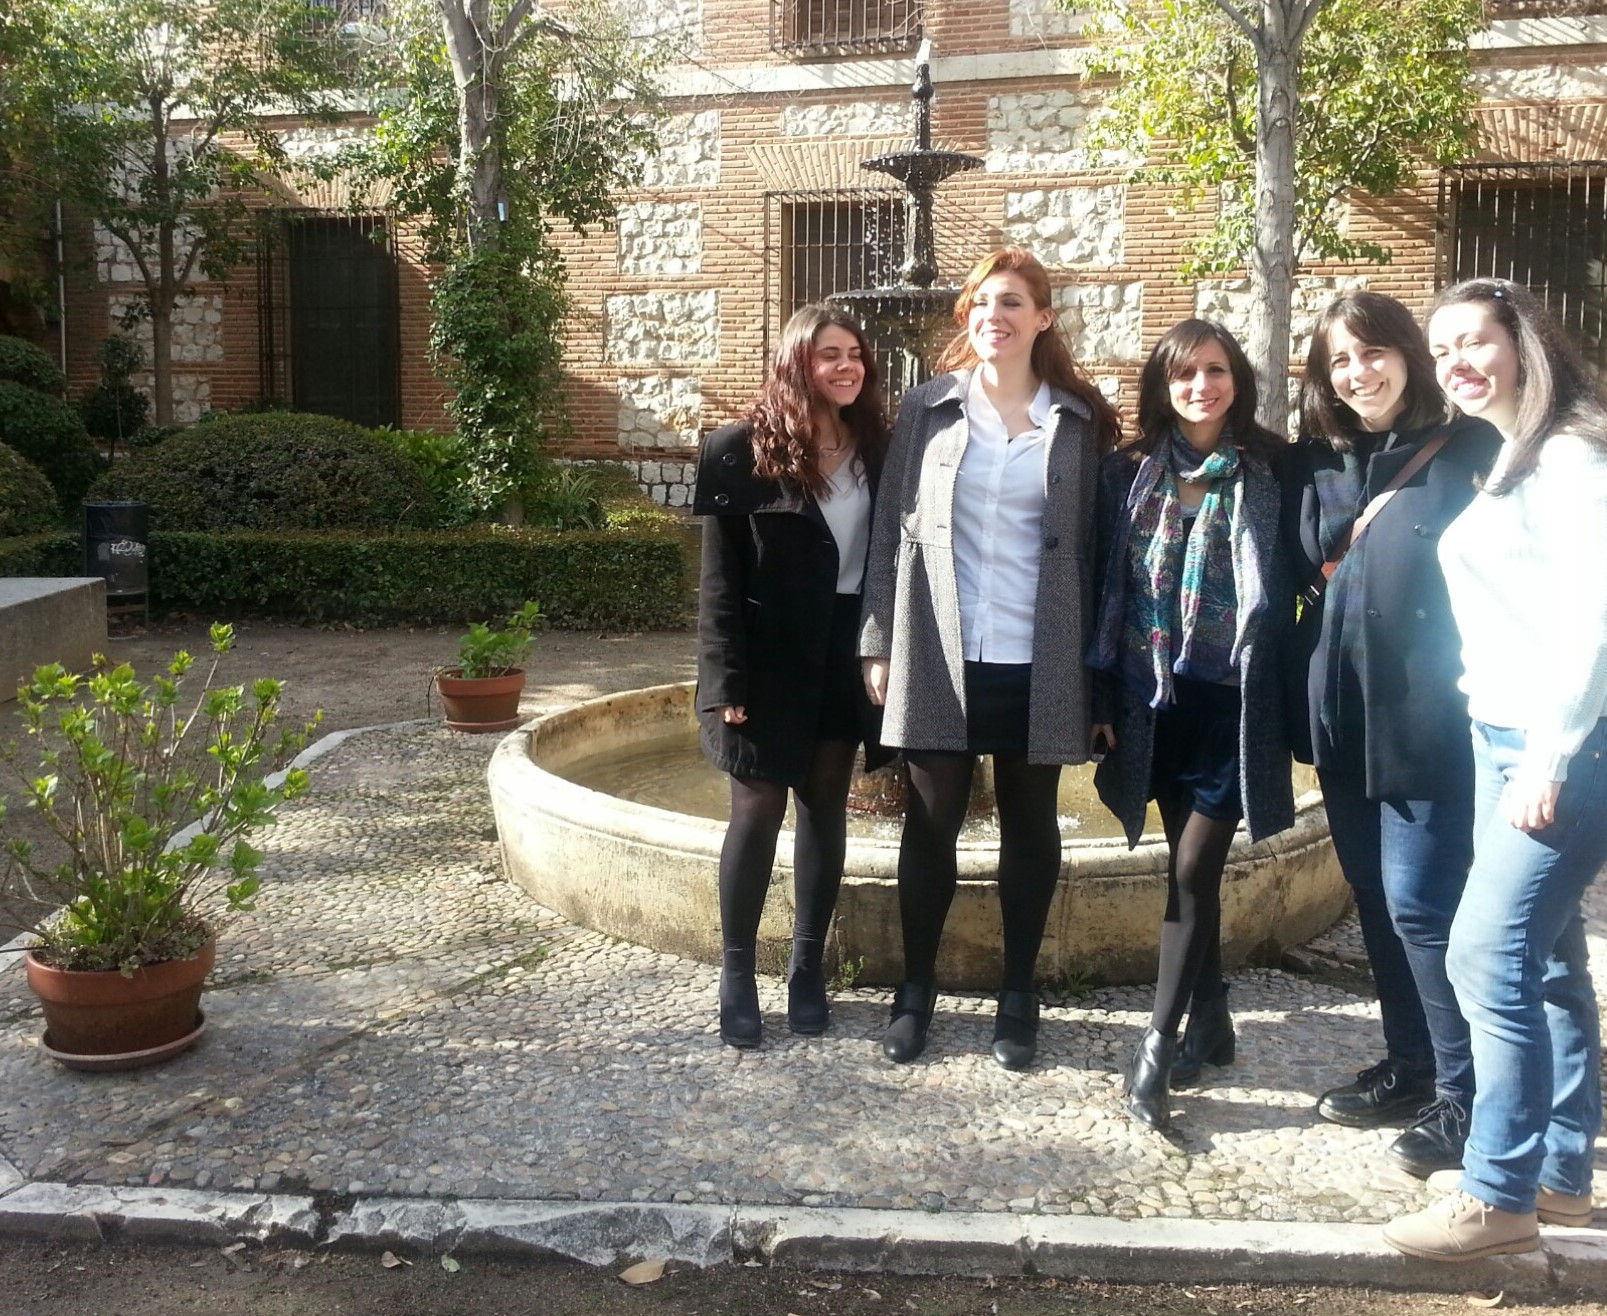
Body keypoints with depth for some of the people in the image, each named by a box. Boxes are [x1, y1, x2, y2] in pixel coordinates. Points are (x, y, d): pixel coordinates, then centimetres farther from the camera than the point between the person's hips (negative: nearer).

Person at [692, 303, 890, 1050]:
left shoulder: (875, 449, 5)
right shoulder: (743, 451, -7)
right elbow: (720, 580, -8)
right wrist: (728, 683, -14)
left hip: (846, 654, 4)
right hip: (772, 657, -4)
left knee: (825, 807, 10)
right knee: (758, 810, 2)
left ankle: (808, 967, 21)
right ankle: (737, 973, 14)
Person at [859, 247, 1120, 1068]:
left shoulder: (1079, 422, 5)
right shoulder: (928, 408, 5)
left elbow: (1093, 542, 4)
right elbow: (891, 529, 4)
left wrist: (1096, 662, -2)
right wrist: (879, 643, -1)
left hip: (1037, 662, 0)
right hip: (939, 656, 0)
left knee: (1029, 829, 10)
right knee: (930, 825, 7)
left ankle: (1018, 998, 23)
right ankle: (915, 992, 21)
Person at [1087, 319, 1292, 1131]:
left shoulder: (1272, 473, 0)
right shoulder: (1128, 472, 5)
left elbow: (1289, 587, 1)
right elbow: (1105, 585, 6)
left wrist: (1283, 705, -4)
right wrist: (1101, 696, 2)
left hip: (1232, 700, -3)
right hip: (1154, 697, 3)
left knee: (1193, 871, -6)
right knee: (1190, 866, 11)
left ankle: (1157, 1048, 0)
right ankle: (1210, 1017, 26)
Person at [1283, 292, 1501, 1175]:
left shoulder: (1467, 452, -3)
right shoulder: (1310, 465, 10)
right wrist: (1298, 697, 1)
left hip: (1430, 714, -6)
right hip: (1342, 714, 6)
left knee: (1420, 903, -7)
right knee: (1374, 898, 13)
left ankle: (1465, 1095, 7)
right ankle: (1410, 1065, 28)